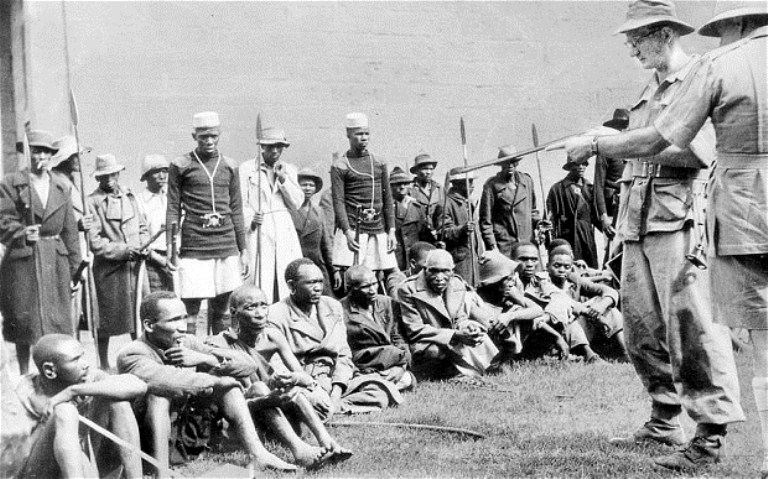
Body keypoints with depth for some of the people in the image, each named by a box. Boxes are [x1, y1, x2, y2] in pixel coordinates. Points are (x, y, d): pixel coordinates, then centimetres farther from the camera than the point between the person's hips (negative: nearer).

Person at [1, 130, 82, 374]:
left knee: (57, 322, 3)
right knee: (24, 324, 2)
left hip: (56, 262, 3)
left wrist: (73, 269, 9)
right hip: (22, 262, -3)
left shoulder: (61, 188, 13)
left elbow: (70, 231, 12)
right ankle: (24, 377, 13)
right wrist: (22, 233, -21)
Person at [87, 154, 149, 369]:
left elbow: (143, 228, 18)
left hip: (135, 265, 5)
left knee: (140, 317, 7)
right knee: (106, 321, 3)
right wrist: (123, 250, -16)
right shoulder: (92, 202, -6)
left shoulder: (129, 196, 12)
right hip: (108, 269, -5)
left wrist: (143, 247, -2)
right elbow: (95, 242, -11)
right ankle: (104, 365, 15)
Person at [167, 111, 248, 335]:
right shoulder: (181, 166, 3)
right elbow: (173, 208, 2)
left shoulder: (229, 166, 12)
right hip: (193, 247, -3)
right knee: (190, 307, -4)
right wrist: (170, 248, -6)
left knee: (221, 308, 8)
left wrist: (244, 250, 11)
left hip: (226, 246, 3)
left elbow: (236, 210, 14)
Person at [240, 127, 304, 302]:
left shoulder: (289, 170, 17)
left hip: (285, 230, 3)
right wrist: (250, 218, -17)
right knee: (261, 279, -10)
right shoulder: (247, 168, 6)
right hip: (259, 230, -3)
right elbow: (240, 202, 1)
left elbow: (297, 203, 8)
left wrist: (283, 179, -2)